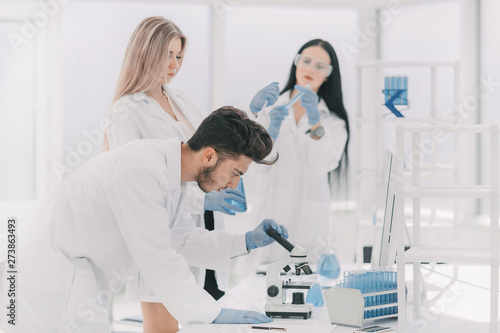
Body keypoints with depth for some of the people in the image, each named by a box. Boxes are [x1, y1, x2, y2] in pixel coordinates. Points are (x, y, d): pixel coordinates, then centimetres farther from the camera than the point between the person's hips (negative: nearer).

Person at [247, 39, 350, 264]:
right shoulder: (271, 108, 11)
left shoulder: (334, 122, 9)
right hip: (268, 218, 1)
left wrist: (315, 123, -26)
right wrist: (270, 133, -18)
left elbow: (324, 163, -11)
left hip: (308, 221, 0)